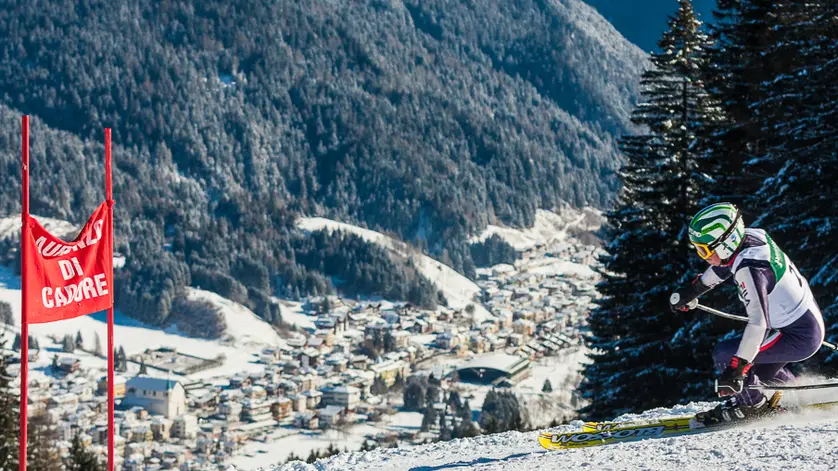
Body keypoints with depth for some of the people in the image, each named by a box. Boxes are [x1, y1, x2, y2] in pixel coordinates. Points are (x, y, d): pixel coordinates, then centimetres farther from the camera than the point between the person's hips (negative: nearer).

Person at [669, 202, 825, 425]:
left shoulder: (749, 270, -30)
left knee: (724, 355, -10)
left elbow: (758, 323, -37)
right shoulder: (748, 237, -4)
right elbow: (727, 262, 19)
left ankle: (751, 404, 10)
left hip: (799, 338, -10)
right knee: (759, 368, 27)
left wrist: (737, 369, -40)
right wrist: (693, 290, 30)